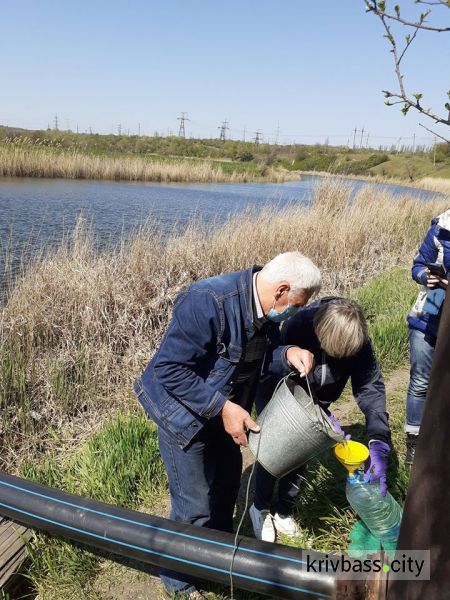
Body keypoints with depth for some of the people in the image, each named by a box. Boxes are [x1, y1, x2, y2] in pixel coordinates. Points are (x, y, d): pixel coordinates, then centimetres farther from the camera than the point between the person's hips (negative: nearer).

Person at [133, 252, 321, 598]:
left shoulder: (267, 308, -10)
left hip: (225, 412, 8)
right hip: (185, 414, -7)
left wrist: (288, 351, -15)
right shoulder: (207, 302, -35)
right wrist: (222, 407, -30)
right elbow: (168, 369, -31)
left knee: (228, 483, 25)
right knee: (195, 507, 3)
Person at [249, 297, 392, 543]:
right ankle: (261, 508, 24)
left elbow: (371, 387, -29)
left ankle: (284, 511, 31)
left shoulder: (357, 340, -29)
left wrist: (379, 443, -40)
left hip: (314, 401, 3)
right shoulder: (297, 327, -40)